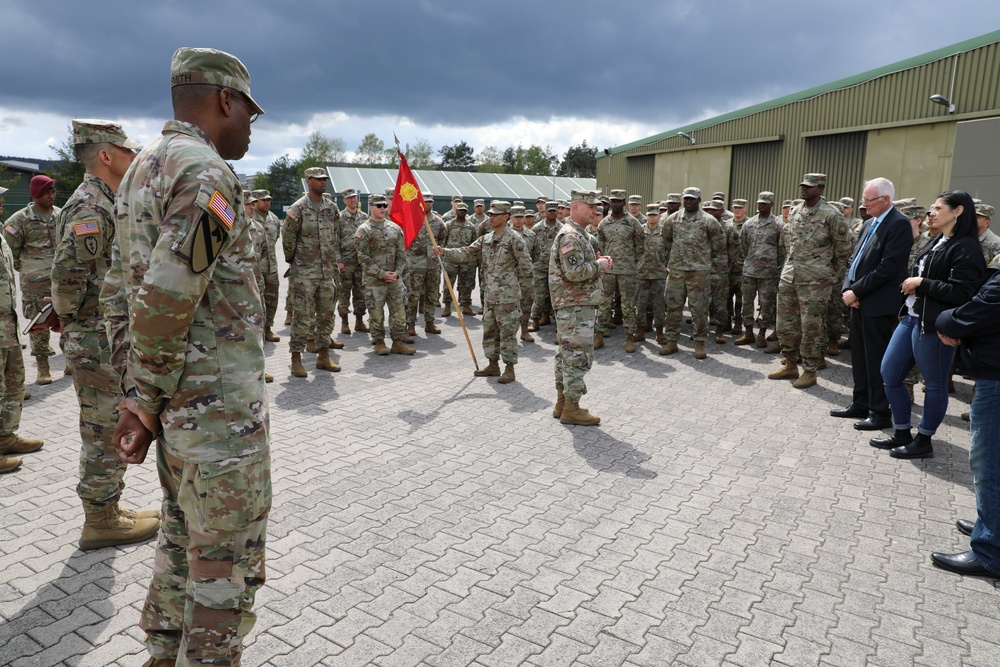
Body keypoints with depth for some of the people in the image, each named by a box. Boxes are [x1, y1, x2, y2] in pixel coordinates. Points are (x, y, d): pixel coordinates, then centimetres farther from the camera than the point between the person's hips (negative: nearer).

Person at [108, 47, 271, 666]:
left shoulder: (142, 168, 15)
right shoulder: (205, 173, -16)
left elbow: (118, 290, 15)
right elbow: (163, 300, -24)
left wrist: (139, 394, 13)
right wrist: (147, 401, -11)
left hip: (175, 400, 10)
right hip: (220, 405, -10)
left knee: (185, 534, 24)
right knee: (227, 556, 5)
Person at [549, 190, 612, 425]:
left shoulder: (578, 234, 18)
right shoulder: (570, 236, -16)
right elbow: (574, 272, -26)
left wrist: (598, 262, 9)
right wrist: (599, 265, -12)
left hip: (576, 305, 11)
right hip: (576, 306, -11)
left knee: (567, 355, 15)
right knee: (579, 356, -6)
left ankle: (562, 402, 25)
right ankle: (571, 409, 1)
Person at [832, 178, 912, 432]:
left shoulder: (899, 224, -11)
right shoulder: (869, 223, 16)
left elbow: (888, 267, -18)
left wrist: (856, 291, -15)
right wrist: (847, 288, 0)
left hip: (879, 304, -8)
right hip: (859, 300, 8)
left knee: (876, 360, -1)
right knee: (859, 357, 14)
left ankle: (880, 413, 8)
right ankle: (861, 405, 24)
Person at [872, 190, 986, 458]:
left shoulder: (966, 248, -12)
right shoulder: (936, 241, 15)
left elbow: (961, 292, -20)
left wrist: (921, 283, -15)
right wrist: (912, 282, 2)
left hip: (934, 325, -9)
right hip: (912, 317, 9)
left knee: (934, 383, 5)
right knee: (889, 373, 11)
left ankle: (923, 441, 18)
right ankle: (902, 434, 24)